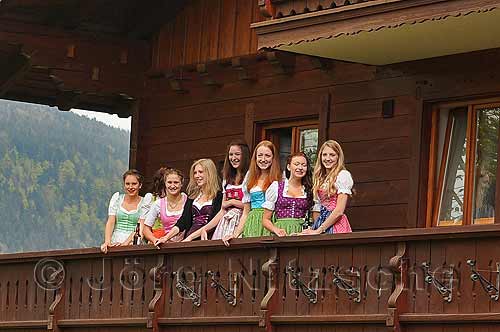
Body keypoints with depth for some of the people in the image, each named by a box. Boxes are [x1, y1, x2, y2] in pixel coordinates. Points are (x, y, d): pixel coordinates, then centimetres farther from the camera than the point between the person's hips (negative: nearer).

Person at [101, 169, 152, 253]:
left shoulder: (145, 201, 7)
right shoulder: (117, 198, 15)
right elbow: (110, 222, 6)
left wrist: (126, 242, -16)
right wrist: (107, 242, -10)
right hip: (115, 244, 2)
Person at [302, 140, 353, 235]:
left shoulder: (343, 175, -4)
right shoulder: (321, 178, 18)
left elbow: (339, 211, -11)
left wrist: (319, 230, -11)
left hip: (336, 224, -6)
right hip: (321, 222, 6)